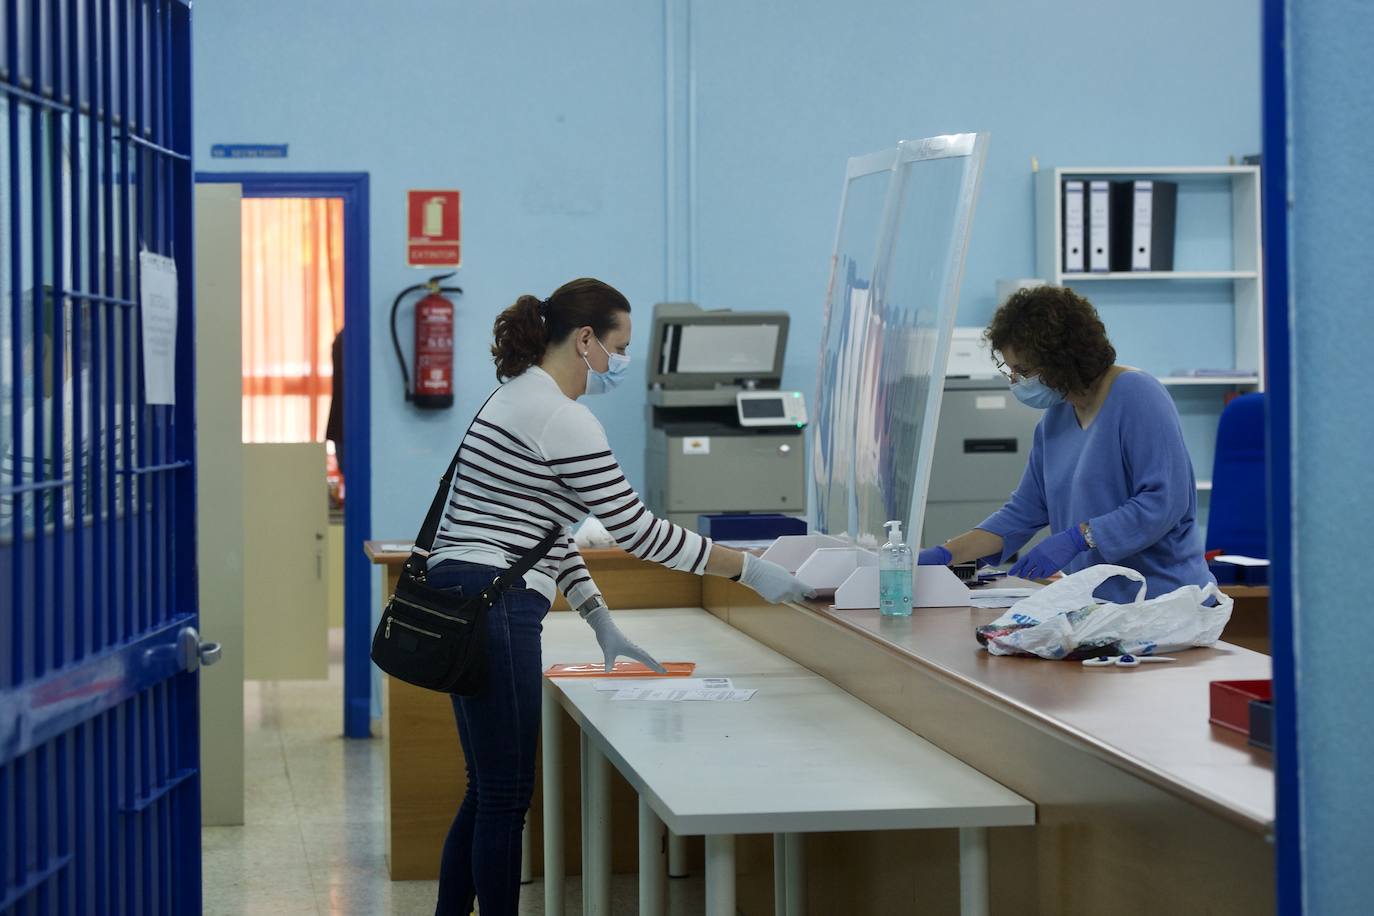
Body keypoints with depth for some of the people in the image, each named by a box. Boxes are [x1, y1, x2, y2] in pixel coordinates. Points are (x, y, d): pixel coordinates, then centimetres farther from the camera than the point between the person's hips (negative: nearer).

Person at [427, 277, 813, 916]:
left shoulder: (521, 397, 17)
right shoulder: (561, 418, -15)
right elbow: (634, 527, -13)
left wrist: (600, 620, 16)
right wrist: (748, 570, -6)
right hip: (492, 607, -10)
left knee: (488, 790, 17)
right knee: (506, 797, -2)